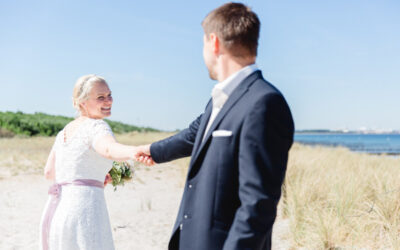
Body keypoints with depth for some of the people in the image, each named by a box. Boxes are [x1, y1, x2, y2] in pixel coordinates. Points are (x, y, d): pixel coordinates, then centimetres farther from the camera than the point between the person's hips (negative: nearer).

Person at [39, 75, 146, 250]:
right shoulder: (96, 126, -5)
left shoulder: (65, 131, 20)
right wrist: (135, 152, -49)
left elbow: (49, 172, 28)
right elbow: (109, 149, -29)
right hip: (83, 208, -9)